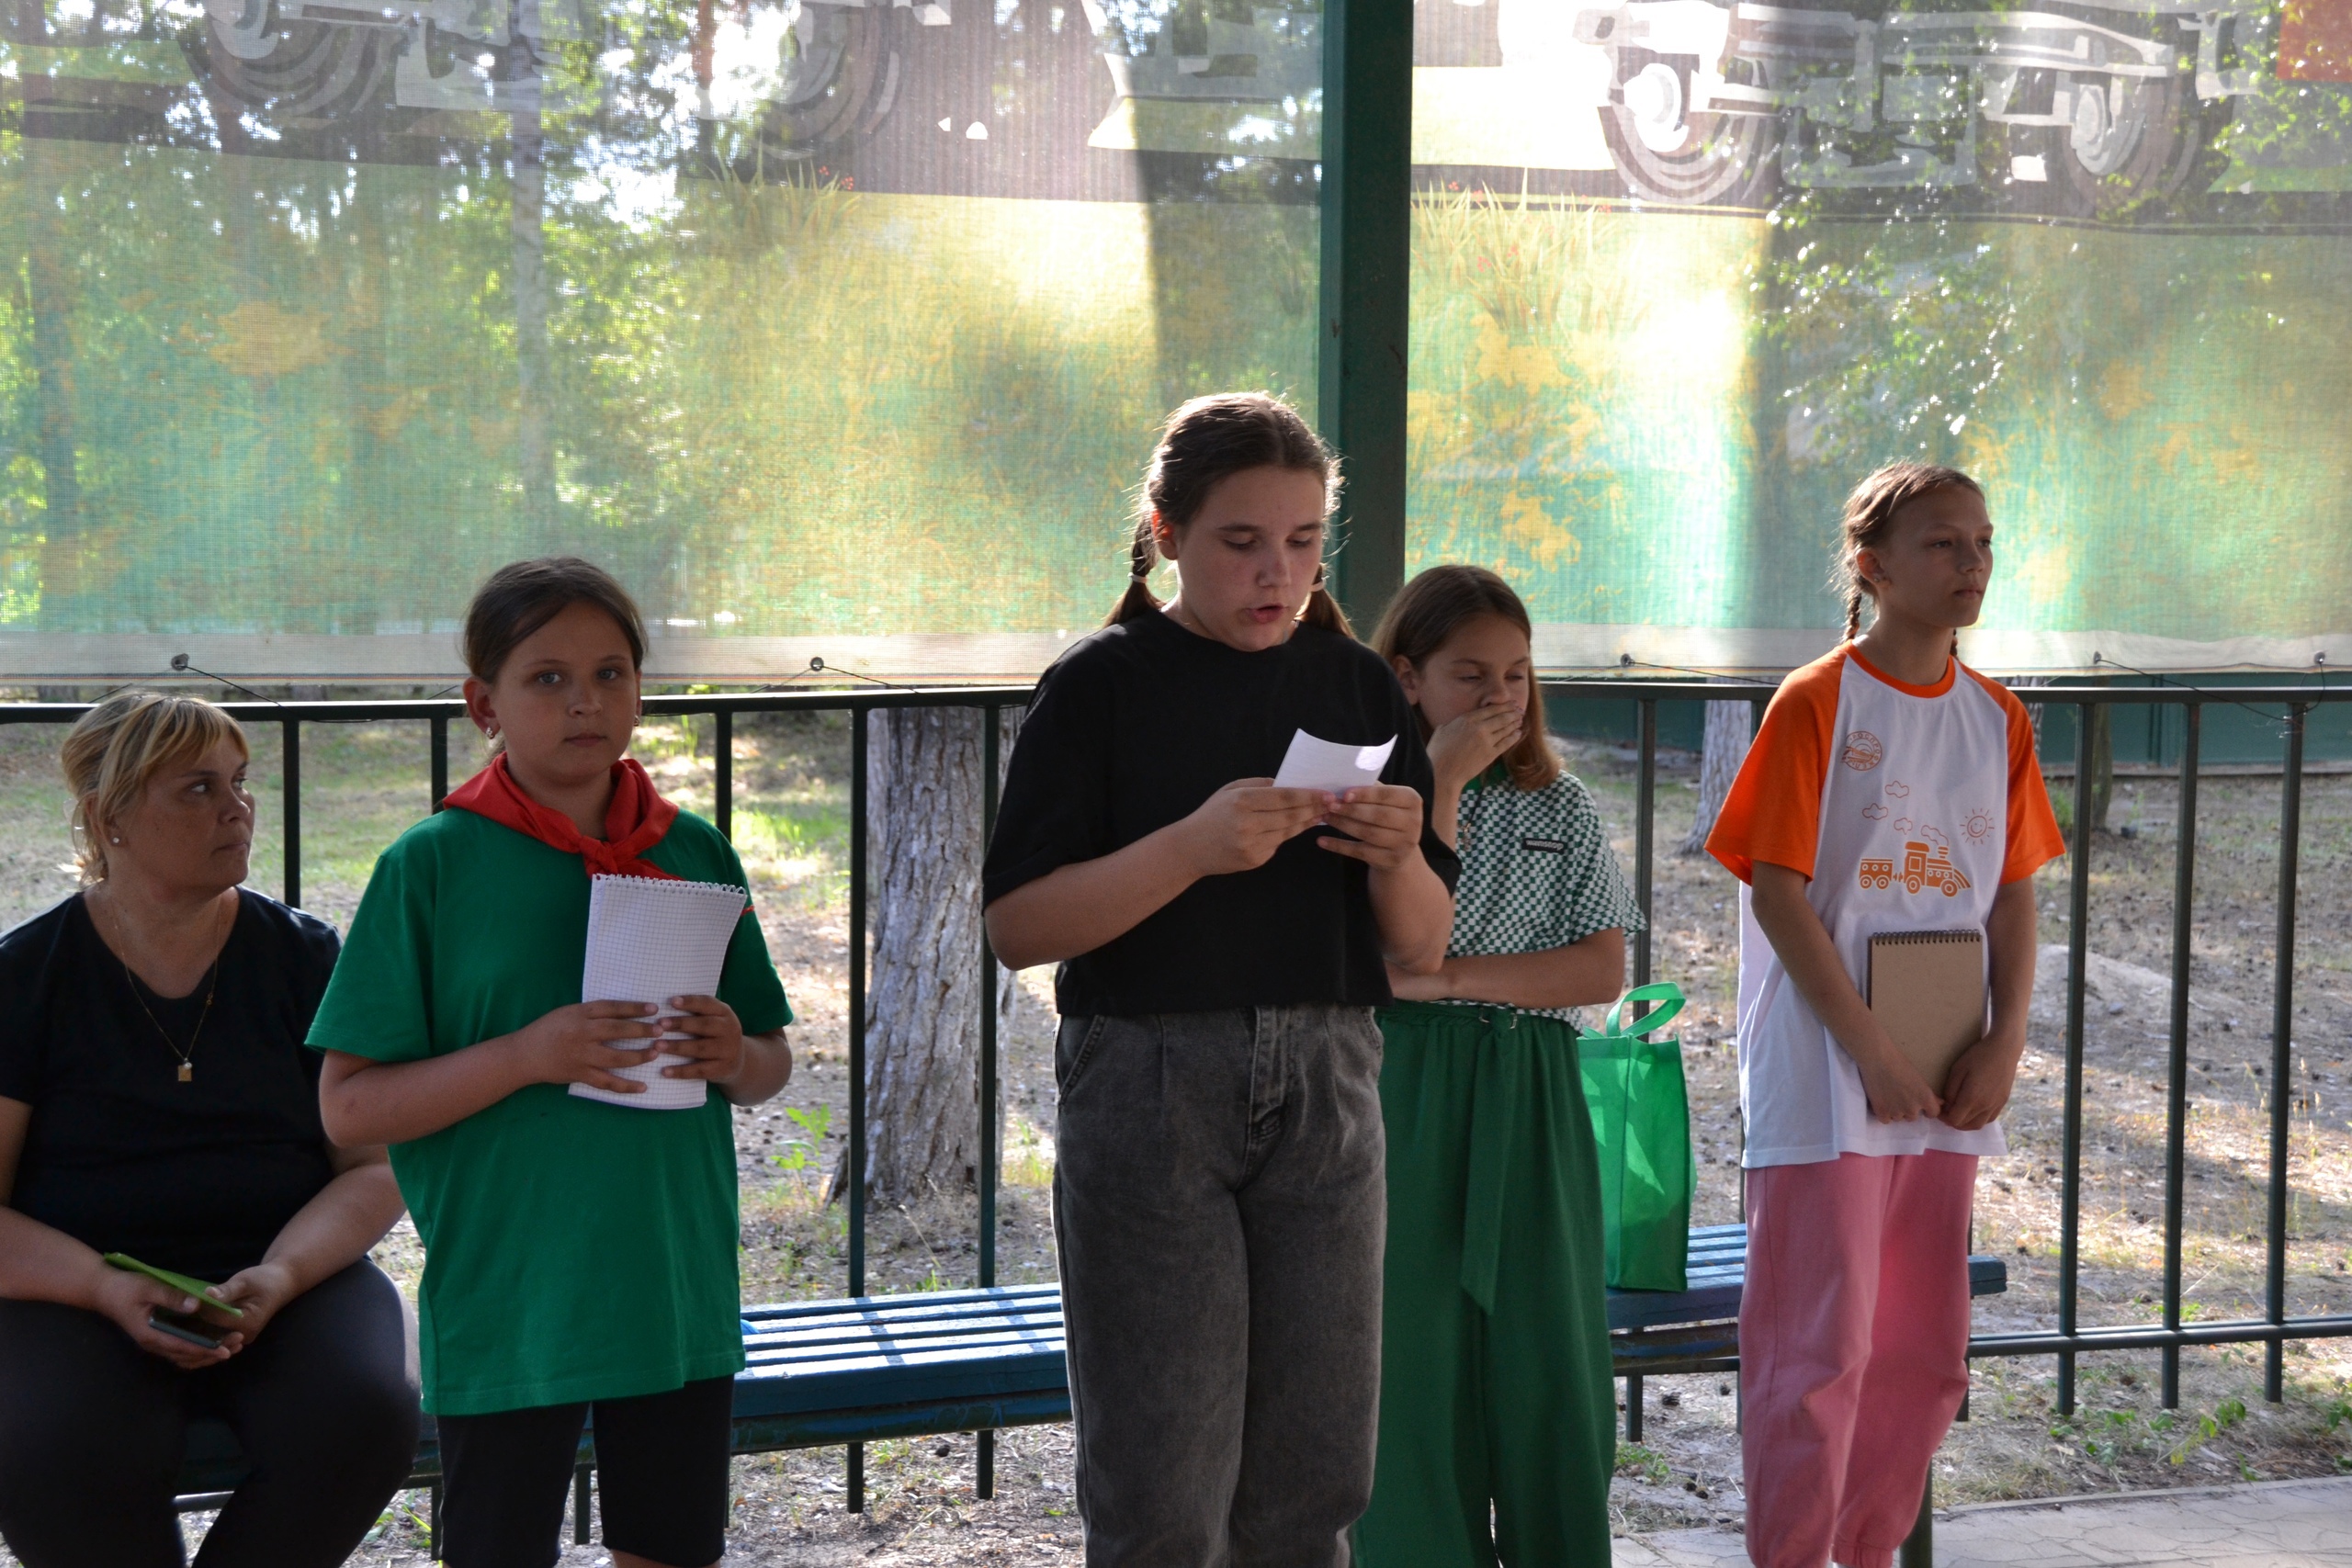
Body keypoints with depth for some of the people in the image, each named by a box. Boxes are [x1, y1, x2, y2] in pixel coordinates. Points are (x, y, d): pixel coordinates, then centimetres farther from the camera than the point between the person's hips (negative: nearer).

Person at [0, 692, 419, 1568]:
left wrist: (280, 1276, -15)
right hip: (74, 1292, -2)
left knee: (362, 1420, -30)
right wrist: (107, 1290, -19)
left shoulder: (302, 957, 7)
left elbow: (376, 1167, 3)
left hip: (291, 1276, 2)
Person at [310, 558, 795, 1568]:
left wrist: (735, 1057, -9)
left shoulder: (694, 853, 6)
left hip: (678, 1291, 4)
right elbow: (350, 1107, -9)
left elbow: (772, 1066, 14)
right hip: (504, 1312, -3)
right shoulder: (430, 865, -6)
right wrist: (527, 1055, -21)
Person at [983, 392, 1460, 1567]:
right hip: (1148, 1084, -3)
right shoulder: (1104, 685, -1)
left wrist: (1398, 859, -11)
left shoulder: (1357, 686, 9)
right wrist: (1194, 846, -20)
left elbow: (1422, 949, 11)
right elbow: (1017, 924, -9)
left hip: (1324, 1084, 4)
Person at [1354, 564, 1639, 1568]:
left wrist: (1451, 978, -10)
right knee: (1411, 1356, -1)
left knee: (1546, 1354, 2)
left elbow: (1604, 969, 1)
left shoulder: (1563, 811, 9)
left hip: (1530, 1107, 3)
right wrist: (1442, 783, -14)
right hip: (1404, 1099, -2)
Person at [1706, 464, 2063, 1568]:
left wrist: (2007, 1041, -3)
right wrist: (1871, 1054, -15)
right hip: (1827, 1079, -6)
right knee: (1821, 1344, -3)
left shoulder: (1997, 718, 9)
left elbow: (2013, 893, 11)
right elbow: (1776, 892, -12)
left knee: (1923, 1355, 12)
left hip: (1945, 1087, 6)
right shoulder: (1815, 703, -8)